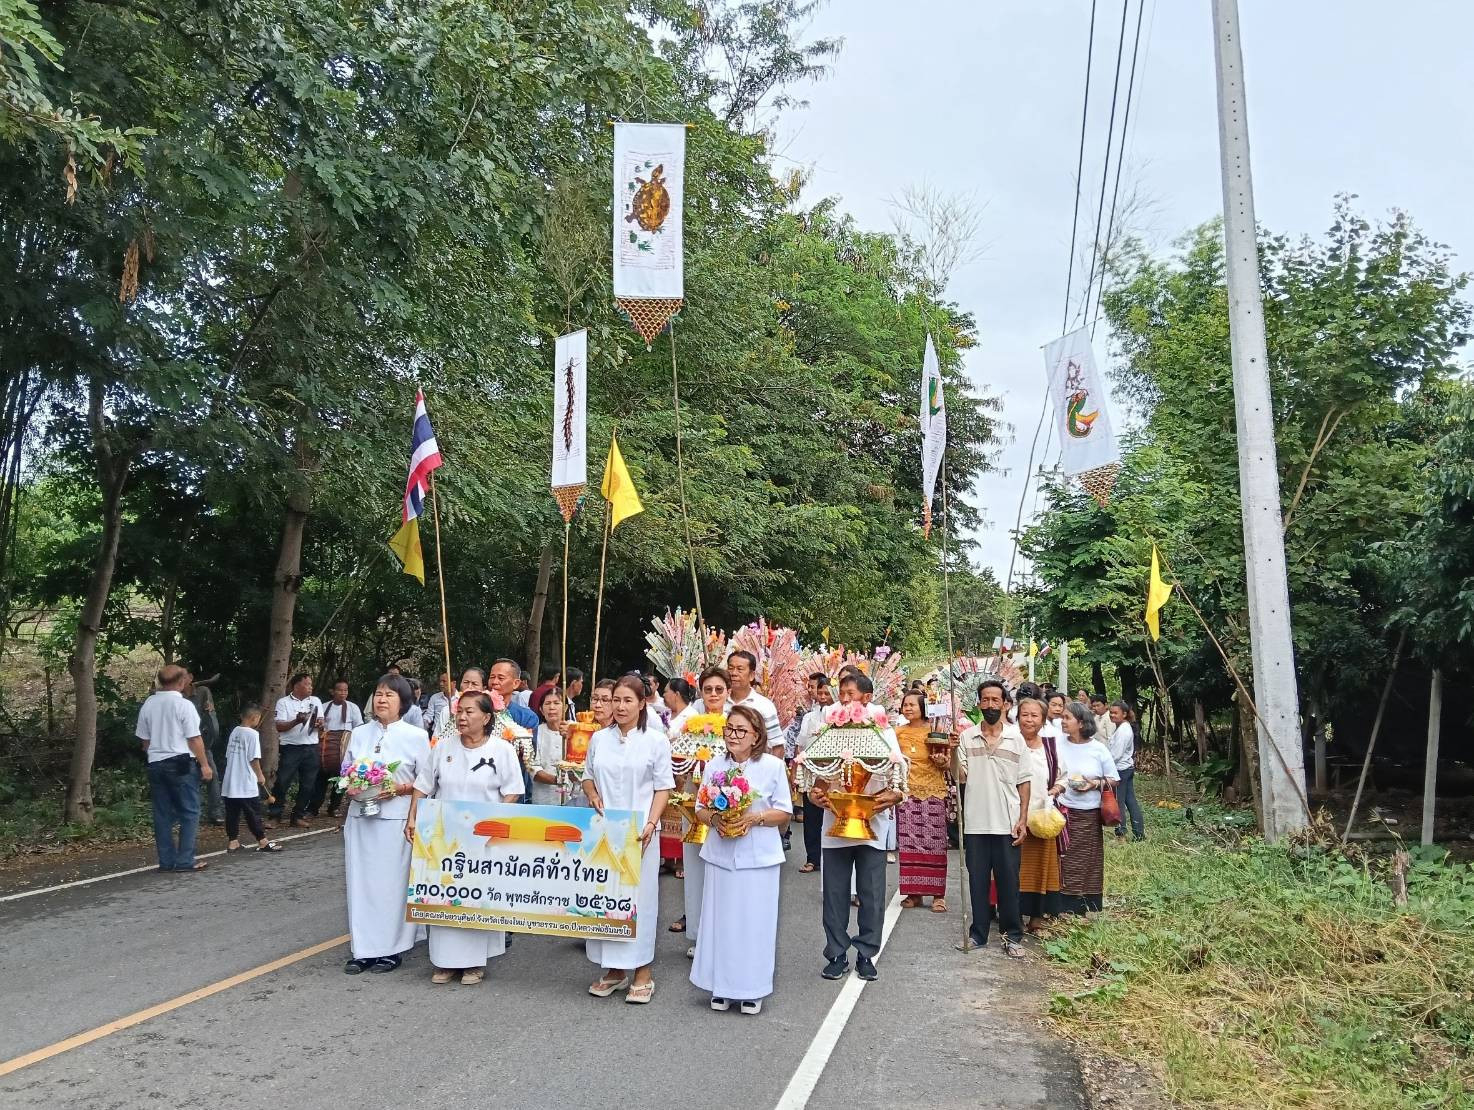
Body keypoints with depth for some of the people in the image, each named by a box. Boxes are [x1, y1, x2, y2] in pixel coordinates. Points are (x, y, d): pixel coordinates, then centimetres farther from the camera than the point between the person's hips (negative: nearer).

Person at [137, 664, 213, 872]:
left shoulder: (148, 704, 5)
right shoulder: (184, 705, -11)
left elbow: (144, 739, 12)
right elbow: (194, 739, -12)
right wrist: (204, 764, -5)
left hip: (156, 764, 6)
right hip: (181, 763, -6)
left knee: (163, 814, 9)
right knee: (189, 813, 2)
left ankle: (166, 860, 12)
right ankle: (185, 860, -1)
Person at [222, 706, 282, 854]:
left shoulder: (234, 731, 7)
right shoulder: (252, 734, -13)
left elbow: (228, 755, 12)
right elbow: (254, 758, -15)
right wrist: (260, 775, -2)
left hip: (230, 782, 7)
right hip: (247, 783, -7)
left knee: (232, 813, 9)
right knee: (253, 813, 1)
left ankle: (233, 842, 14)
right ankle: (262, 842, 7)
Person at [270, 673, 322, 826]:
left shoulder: (315, 701, 13)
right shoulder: (283, 702, 1)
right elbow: (279, 726, -6)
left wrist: (318, 724, -16)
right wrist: (296, 721, -22)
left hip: (310, 749, 4)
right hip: (290, 749, -4)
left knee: (307, 785, 6)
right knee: (282, 782, -4)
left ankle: (298, 816, 16)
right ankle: (274, 815, 6)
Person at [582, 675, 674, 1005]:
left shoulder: (656, 740, -2)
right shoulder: (599, 738, 7)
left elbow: (663, 788, -2)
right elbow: (588, 776, 18)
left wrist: (650, 824, -14)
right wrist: (593, 797, -3)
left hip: (638, 831, -3)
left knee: (639, 897, 0)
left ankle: (643, 970, 9)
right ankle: (613, 968, 19)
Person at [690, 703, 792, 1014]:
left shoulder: (773, 766, -6)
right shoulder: (715, 765, 3)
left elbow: (785, 813, -2)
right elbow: (700, 810, 9)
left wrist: (754, 818, -17)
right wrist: (714, 818, -12)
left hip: (758, 857, -3)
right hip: (721, 854, 3)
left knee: (754, 921, 2)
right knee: (721, 919, 7)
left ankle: (752, 989, 17)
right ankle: (721, 987, 21)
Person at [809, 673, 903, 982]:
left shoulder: (884, 733, 3)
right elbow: (820, 775, 6)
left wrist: (893, 796, -21)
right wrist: (817, 793, -16)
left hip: (872, 824, -1)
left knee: (872, 895, 4)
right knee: (835, 894, 6)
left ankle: (866, 954, 18)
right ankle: (837, 955, 17)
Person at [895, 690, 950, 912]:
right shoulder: (898, 732, 8)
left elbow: (948, 762, 3)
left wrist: (941, 760, -17)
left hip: (933, 792, -2)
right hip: (907, 792, 3)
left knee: (934, 842, -2)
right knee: (908, 842, 2)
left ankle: (938, 894, 4)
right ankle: (913, 892, 10)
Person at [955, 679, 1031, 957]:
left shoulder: (1016, 738, 3)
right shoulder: (966, 737, 2)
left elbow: (1023, 782, 4)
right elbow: (960, 776, 0)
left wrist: (1022, 819, -2)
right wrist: (952, 754, -16)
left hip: (1006, 823, -1)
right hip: (975, 822, 1)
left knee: (1008, 881, 5)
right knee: (977, 880, 9)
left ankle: (1013, 936, 17)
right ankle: (978, 934, 20)